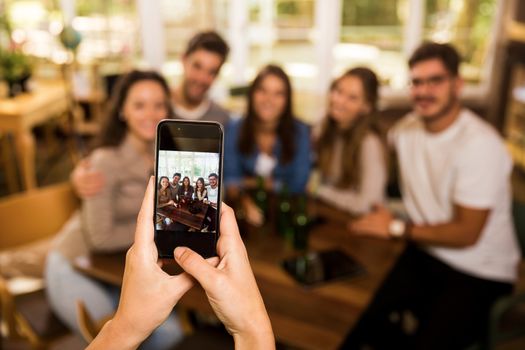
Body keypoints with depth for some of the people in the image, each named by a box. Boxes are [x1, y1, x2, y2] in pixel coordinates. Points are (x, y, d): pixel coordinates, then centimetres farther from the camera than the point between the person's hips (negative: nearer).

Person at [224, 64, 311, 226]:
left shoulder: (301, 132, -7)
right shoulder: (234, 129, -4)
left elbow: (298, 184, -8)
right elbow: (231, 178, -9)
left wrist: (251, 183, -9)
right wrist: (247, 202, -30)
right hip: (244, 205, 0)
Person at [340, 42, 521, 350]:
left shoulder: (480, 144, -18)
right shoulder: (407, 128, 1)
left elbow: (466, 234, -17)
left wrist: (397, 228, -10)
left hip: (480, 276, -4)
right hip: (423, 253, 5)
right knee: (359, 320, -17)